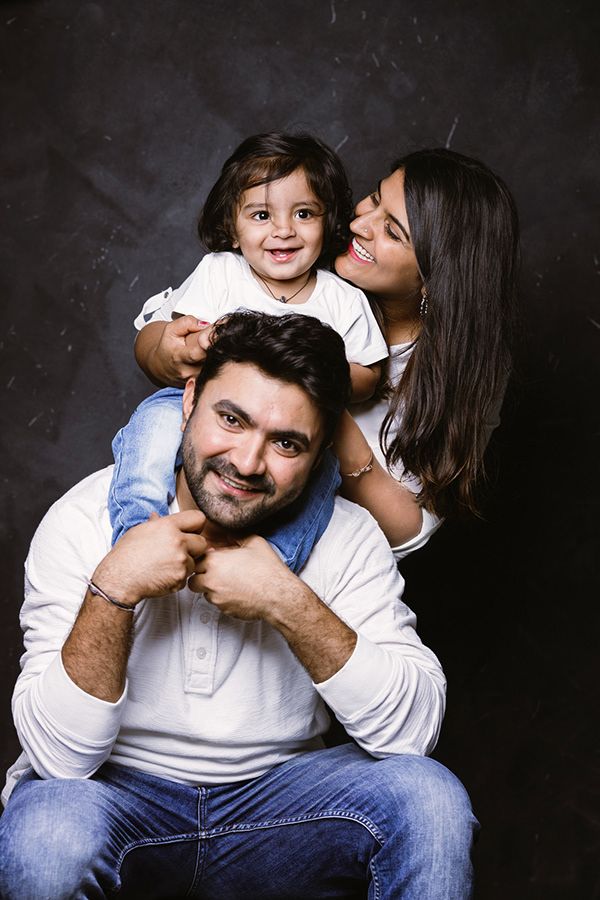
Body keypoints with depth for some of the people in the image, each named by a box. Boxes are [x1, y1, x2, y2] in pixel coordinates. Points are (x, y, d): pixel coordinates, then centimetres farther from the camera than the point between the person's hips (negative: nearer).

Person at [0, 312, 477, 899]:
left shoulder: (345, 536, -8)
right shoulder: (86, 520, -14)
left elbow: (413, 730, -17)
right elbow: (60, 756, -20)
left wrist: (290, 603, -26)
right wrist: (113, 589, -32)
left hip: (275, 795, 1)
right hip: (115, 790, -1)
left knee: (430, 798, -23)